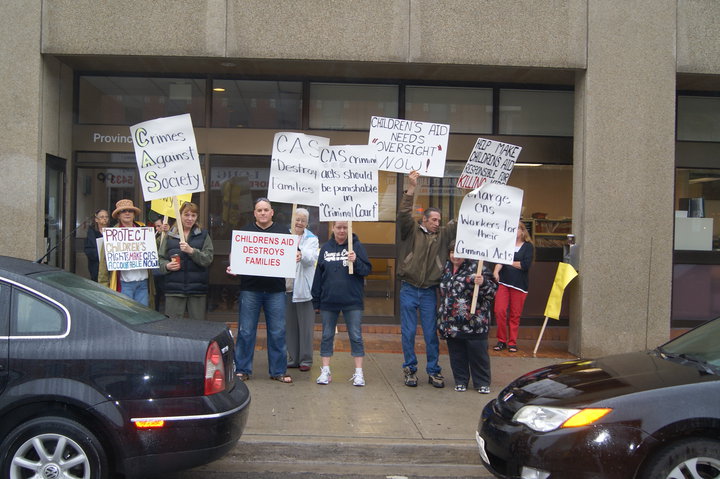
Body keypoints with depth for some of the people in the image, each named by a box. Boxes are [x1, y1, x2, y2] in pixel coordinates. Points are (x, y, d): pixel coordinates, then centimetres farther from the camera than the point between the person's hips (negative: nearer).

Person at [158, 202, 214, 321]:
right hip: (174, 289, 0)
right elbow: (160, 258, 10)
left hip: (197, 288, 0)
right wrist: (166, 266, -11)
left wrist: (192, 251, -19)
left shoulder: (203, 235, 7)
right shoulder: (170, 236, 10)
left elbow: (208, 259, -4)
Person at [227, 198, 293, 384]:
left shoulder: (283, 232, 11)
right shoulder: (245, 231, 11)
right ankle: (242, 370, 13)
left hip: (275, 290, 0)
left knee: (278, 332, 3)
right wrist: (233, 267, -10)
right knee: (246, 331, 2)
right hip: (250, 289, 0)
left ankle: (278, 371, 13)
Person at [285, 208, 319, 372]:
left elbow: (312, 259, -14)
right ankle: (293, 358, 18)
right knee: (290, 325, 9)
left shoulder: (311, 239, 3)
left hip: (303, 288, -3)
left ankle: (306, 359, 8)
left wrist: (302, 255, -35)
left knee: (305, 326, 0)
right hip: (287, 287, 3)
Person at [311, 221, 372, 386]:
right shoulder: (326, 248, 7)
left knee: (356, 336, 2)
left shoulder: (357, 246, 0)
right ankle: (325, 371, 18)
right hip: (328, 301, 3)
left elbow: (367, 270, -3)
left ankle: (359, 373, 9)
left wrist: (355, 261, -23)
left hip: (352, 300, -2)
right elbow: (318, 274, 8)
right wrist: (316, 300, 7)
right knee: (327, 336, 9)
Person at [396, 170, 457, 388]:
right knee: (408, 333, 5)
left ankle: (433, 371, 16)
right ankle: (410, 369, 17)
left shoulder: (443, 234, 7)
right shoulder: (411, 230, -1)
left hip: (429, 292, 2)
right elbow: (403, 214, -17)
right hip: (409, 290, -2)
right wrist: (411, 189, -26)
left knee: (431, 334, 7)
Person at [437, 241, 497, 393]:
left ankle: (482, 383, 16)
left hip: (473, 322, -5)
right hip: (451, 322, 5)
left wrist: (483, 283, -29)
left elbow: (493, 289, -11)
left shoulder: (477, 267, -8)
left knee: (478, 353, 3)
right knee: (457, 354, 12)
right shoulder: (447, 268, 12)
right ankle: (461, 381, 25)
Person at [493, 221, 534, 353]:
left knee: (515, 315, 2)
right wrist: (496, 271, -23)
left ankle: (512, 342, 14)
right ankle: (501, 340, 7)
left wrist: (509, 262, -1)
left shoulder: (528, 246, 5)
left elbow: (525, 265, -8)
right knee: (499, 311, -8)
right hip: (503, 282, 1)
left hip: (519, 284, -1)